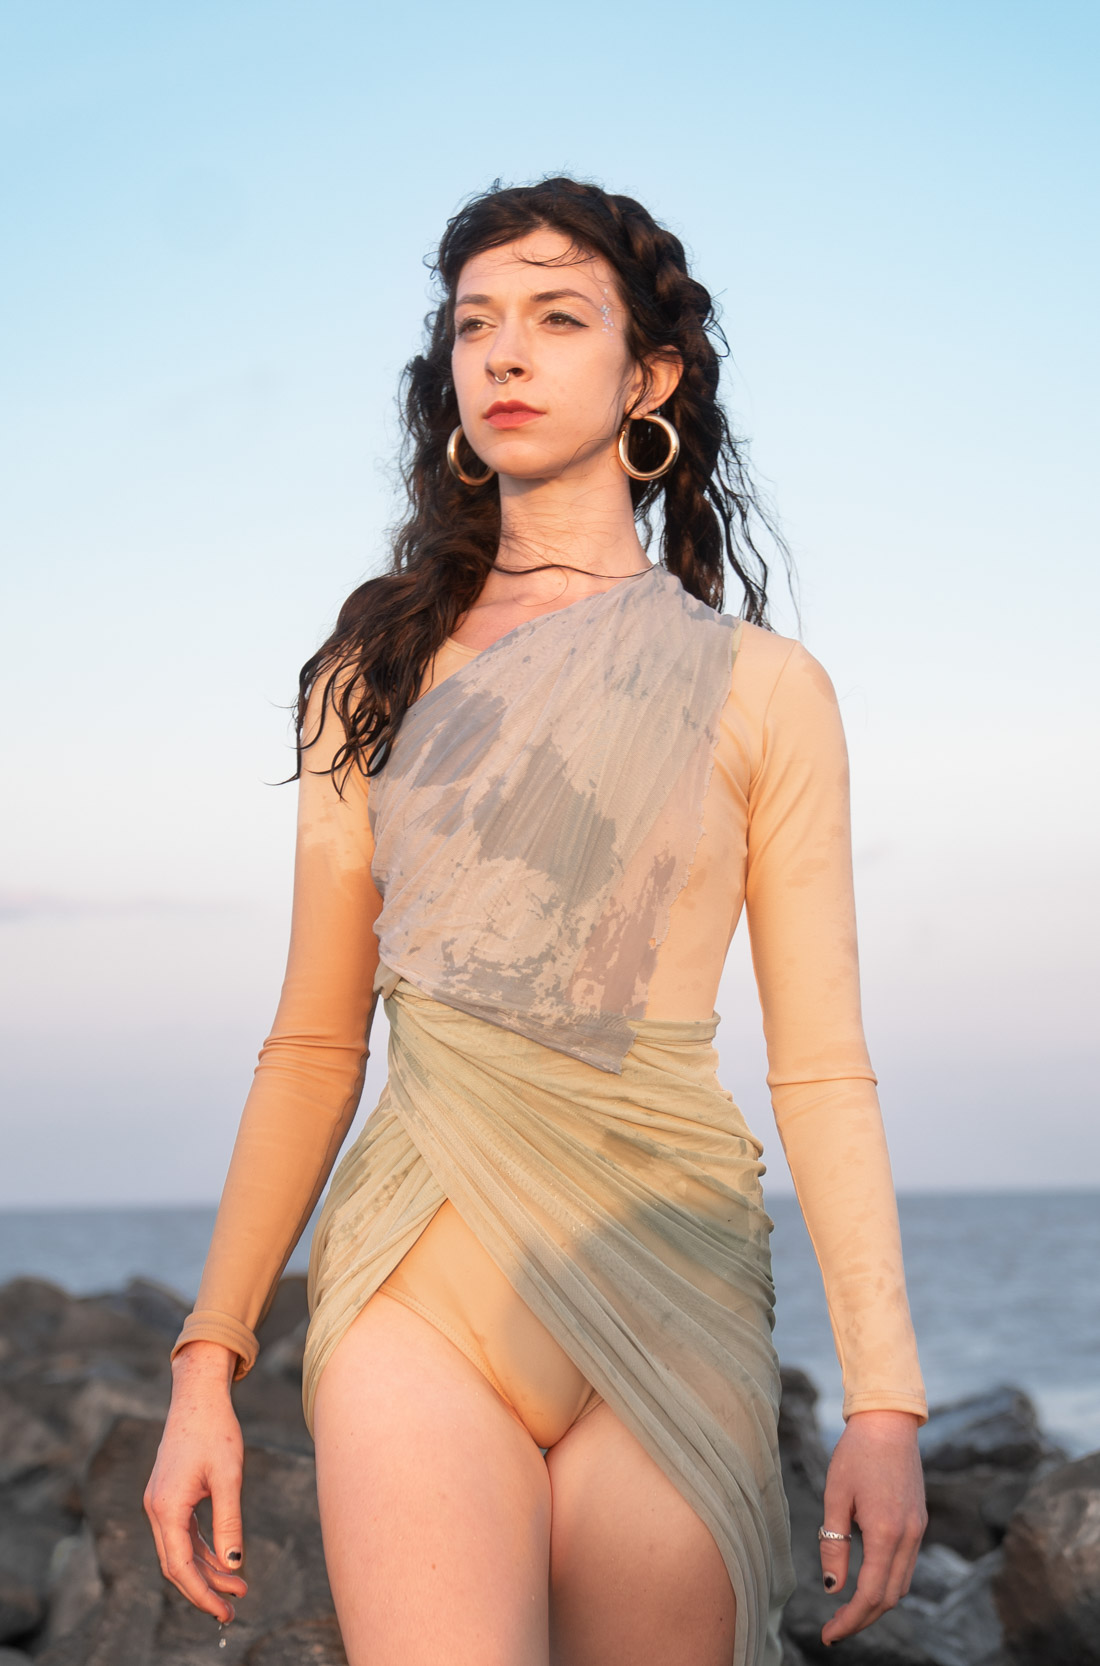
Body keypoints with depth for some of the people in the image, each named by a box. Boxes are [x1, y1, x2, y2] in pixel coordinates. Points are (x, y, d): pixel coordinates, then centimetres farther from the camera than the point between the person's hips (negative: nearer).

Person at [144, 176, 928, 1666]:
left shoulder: (760, 688, 6)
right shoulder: (376, 673, 11)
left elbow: (822, 1067, 3)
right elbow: (315, 1042, 11)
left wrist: (884, 1400, -4)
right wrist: (208, 1363, 6)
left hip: (667, 1282, 0)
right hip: (425, 1272, 1)